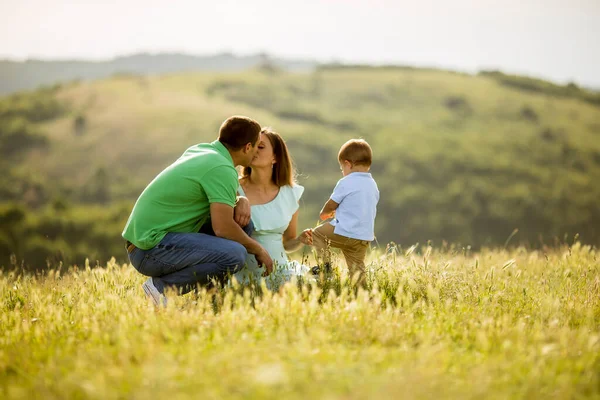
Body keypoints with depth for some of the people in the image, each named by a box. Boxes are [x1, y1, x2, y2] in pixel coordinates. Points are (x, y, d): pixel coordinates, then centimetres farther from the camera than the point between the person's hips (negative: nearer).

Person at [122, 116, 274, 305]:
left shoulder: (199, 150, 11)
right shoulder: (222, 169, -16)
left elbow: (220, 196, 26)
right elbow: (222, 228, -21)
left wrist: (242, 202, 3)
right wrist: (258, 249, -4)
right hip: (151, 249, -10)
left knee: (242, 223, 9)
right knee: (235, 255, -26)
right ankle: (163, 286, -12)